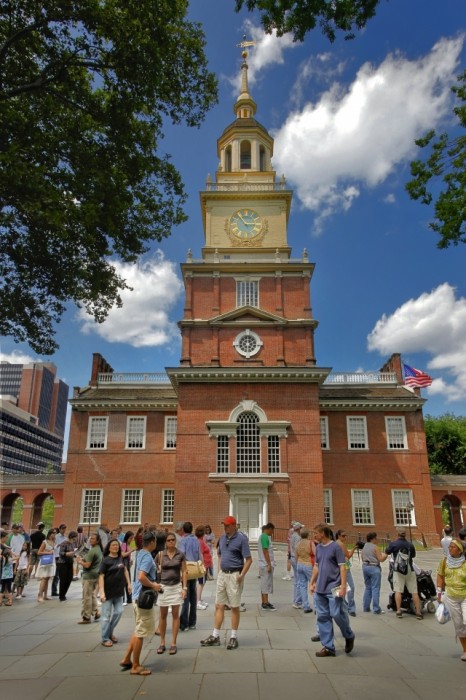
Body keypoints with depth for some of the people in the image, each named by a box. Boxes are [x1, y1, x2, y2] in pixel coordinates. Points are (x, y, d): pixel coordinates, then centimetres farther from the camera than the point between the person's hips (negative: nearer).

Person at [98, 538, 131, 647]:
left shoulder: (120, 558, 4)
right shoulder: (105, 560, -14)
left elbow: (125, 570, 17)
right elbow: (101, 576, -18)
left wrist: (129, 584, 13)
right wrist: (102, 592, -25)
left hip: (118, 591, 6)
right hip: (108, 591, -6)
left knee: (118, 612, 11)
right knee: (106, 615, 3)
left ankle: (110, 632, 30)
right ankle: (105, 639, 16)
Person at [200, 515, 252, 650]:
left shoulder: (241, 539, -13)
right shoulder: (223, 537, 7)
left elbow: (249, 559, -14)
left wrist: (241, 575, -20)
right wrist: (219, 569, 11)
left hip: (234, 575, -6)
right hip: (222, 574, 7)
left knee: (235, 607, 5)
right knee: (219, 606, 10)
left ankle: (234, 637, 17)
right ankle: (215, 636, 19)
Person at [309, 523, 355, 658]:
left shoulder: (336, 547, -11)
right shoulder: (318, 548, 9)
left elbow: (342, 567, -11)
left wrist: (343, 586, -16)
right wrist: (312, 583, 17)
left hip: (333, 588, -7)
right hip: (320, 589, 7)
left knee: (337, 614, -6)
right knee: (323, 617, 7)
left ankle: (349, 637, 22)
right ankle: (328, 647, 17)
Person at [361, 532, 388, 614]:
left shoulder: (364, 547, 11)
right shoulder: (375, 547, -11)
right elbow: (381, 559, -13)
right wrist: (385, 555, 4)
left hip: (365, 567, 7)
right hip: (374, 568, -7)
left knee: (367, 588, 15)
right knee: (375, 589, -4)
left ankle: (366, 607, 16)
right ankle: (376, 609, -4)